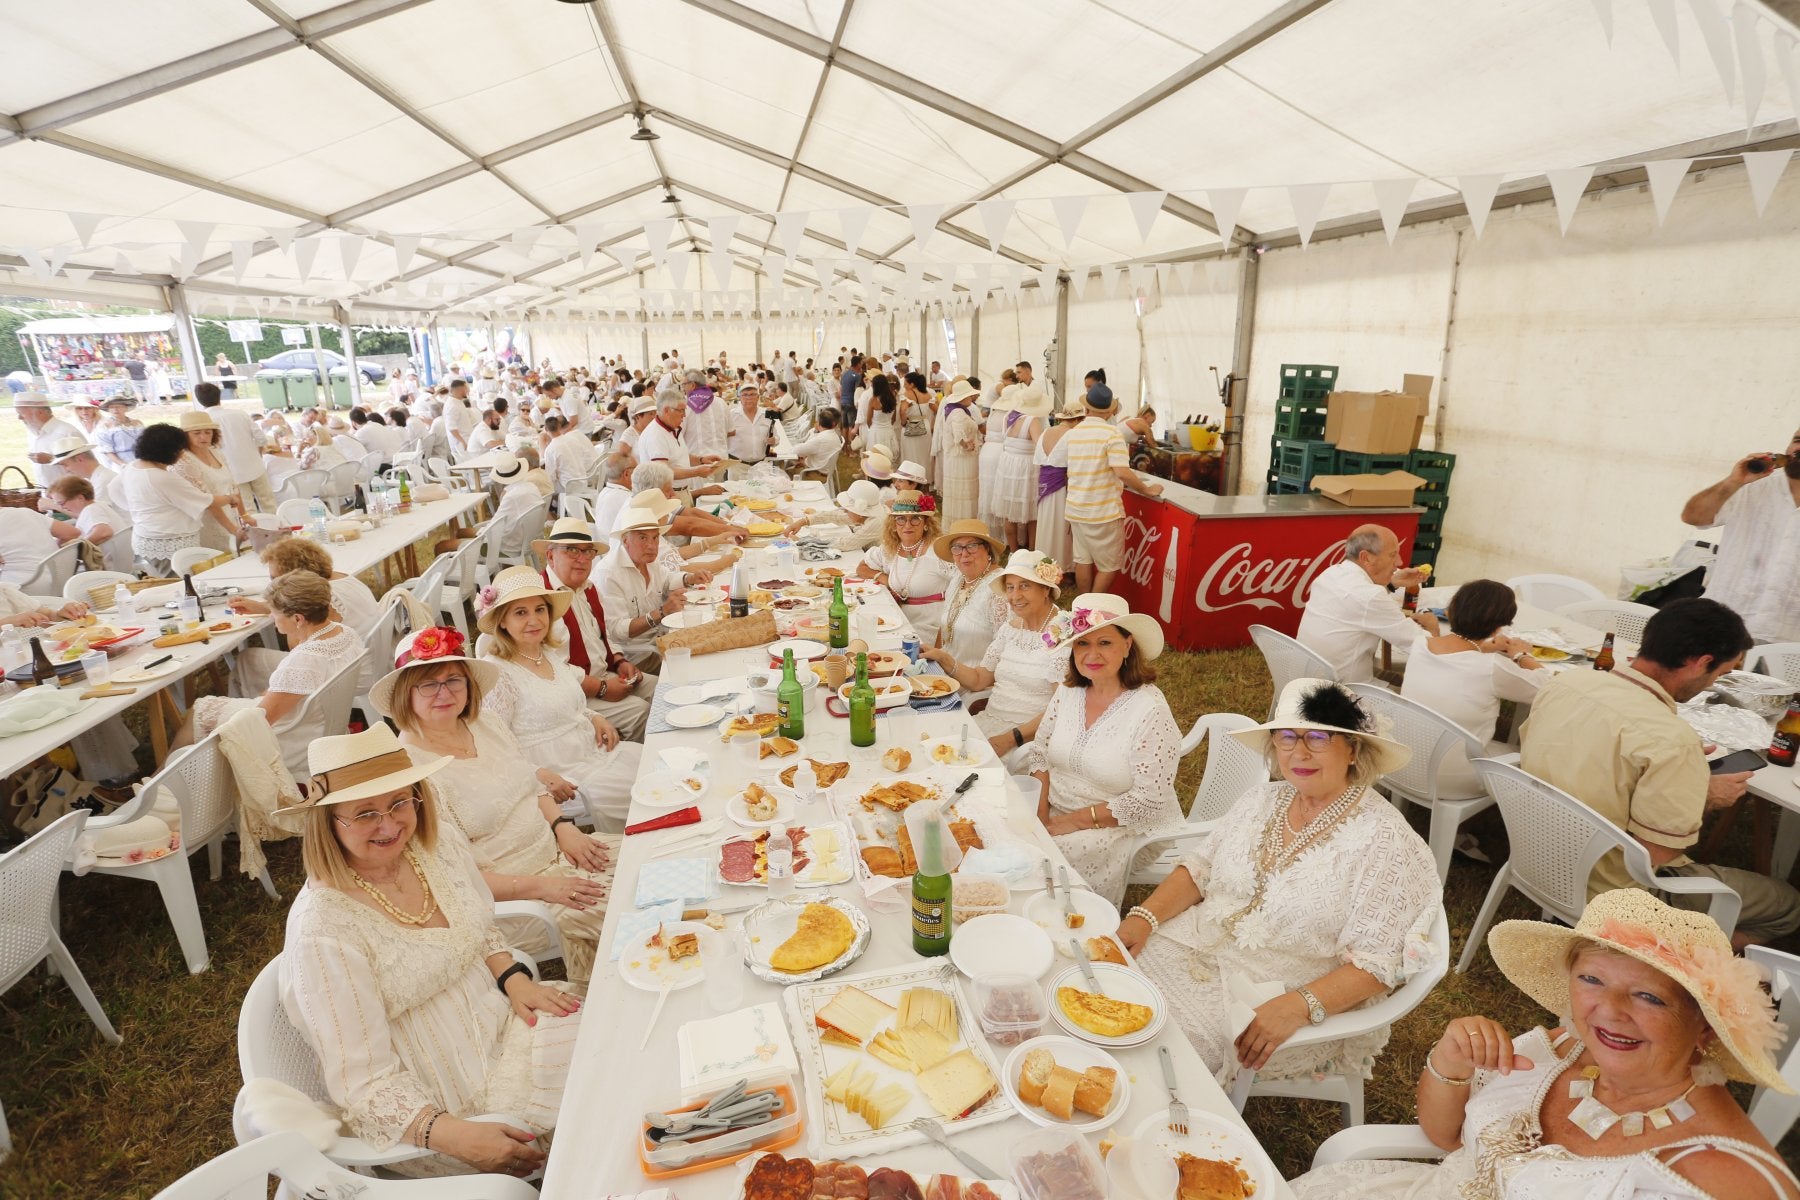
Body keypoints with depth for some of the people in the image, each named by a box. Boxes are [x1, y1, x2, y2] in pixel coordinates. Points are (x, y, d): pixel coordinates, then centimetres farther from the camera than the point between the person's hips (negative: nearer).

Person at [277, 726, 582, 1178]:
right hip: (423, 1113, -6)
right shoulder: (322, 931, -24)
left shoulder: (441, 843, -7)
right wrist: (454, 1135, -30)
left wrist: (514, 978, -7)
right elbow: (363, 1081, -20)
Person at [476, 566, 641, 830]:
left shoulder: (550, 654, 7)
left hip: (597, 752, 8)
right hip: (562, 778, -8)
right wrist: (539, 776, -26)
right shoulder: (497, 672, -17)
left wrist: (595, 719, 4)